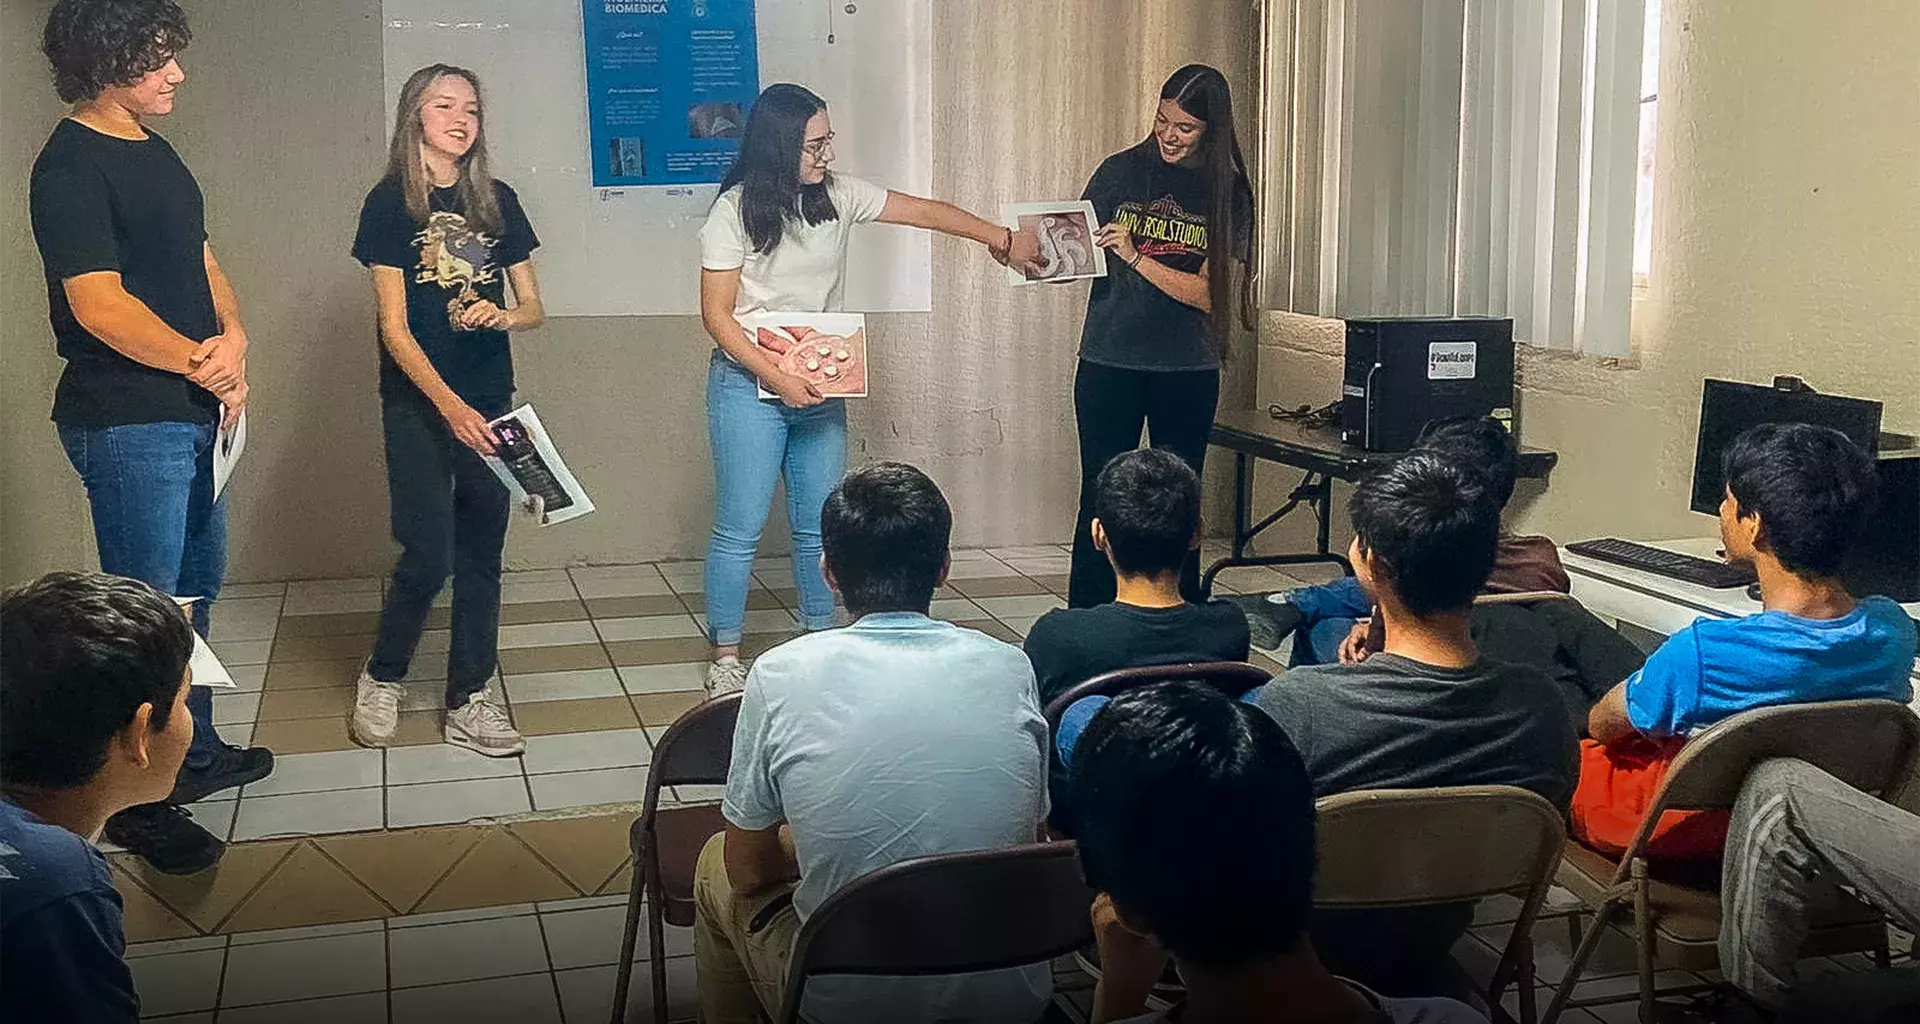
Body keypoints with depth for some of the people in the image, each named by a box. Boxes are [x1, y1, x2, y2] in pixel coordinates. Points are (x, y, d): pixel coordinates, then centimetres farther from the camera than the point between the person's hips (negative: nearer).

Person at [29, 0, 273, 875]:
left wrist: (233, 339, -4)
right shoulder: (71, 165, -14)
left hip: (192, 414, 9)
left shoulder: (154, 152, 14)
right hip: (124, 422, -9)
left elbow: (200, 262, 15)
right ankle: (139, 800, 9)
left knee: (196, 587, 19)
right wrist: (206, 364, -14)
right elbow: (99, 303, -21)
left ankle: (194, 753, 35)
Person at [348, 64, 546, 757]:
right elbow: (394, 327, -10)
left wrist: (501, 316, -13)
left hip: (489, 402, 4)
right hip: (418, 406, -4)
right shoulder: (391, 202, -5)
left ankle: (469, 702, 14)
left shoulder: (497, 201, 7)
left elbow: (533, 308, 11)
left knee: (481, 553, 5)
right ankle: (380, 681, 18)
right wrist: (450, 406, -19)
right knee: (428, 556, -6)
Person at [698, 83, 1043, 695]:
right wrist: (777, 379, -20)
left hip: (819, 384, 5)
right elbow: (717, 315, -12)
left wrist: (1003, 240, 8)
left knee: (821, 525, 10)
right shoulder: (735, 211, -11)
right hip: (750, 384, -5)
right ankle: (725, 657, 9)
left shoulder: (837, 195, 2)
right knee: (740, 530, -3)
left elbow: (925, 212, 9)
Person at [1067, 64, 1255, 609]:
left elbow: (1209, 293, -9)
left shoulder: (1226, 192, -1)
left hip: (1188, 369, 0)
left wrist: (1136, 257, -19)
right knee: (1101, 499, 0)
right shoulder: (1120, 171, 2)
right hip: (1109, 361, 0)